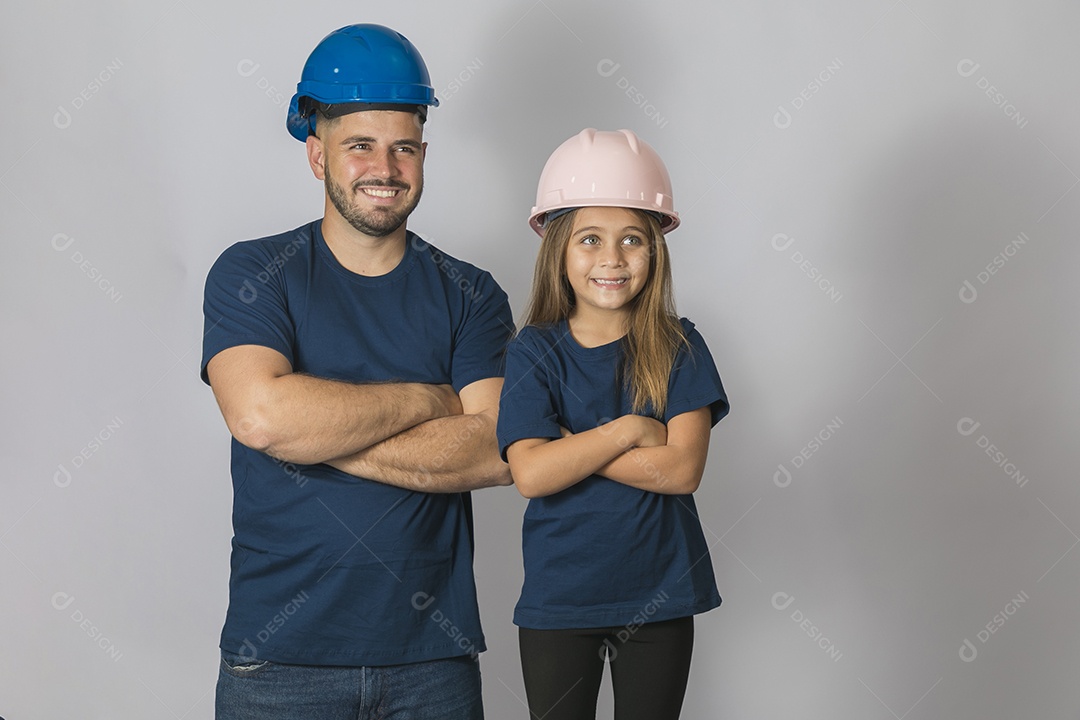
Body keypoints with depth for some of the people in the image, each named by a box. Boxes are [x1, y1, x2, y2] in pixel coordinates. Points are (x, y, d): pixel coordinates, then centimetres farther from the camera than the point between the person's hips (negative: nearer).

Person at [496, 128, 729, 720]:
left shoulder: (678, 348, -2)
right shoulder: (535, 351, -4)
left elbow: (682, 469, -15)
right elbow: (530, 474, -18)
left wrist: (568, 447, -16)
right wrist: (629, 431, -17)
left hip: (659, 597, 1)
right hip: (557, 601, -1)